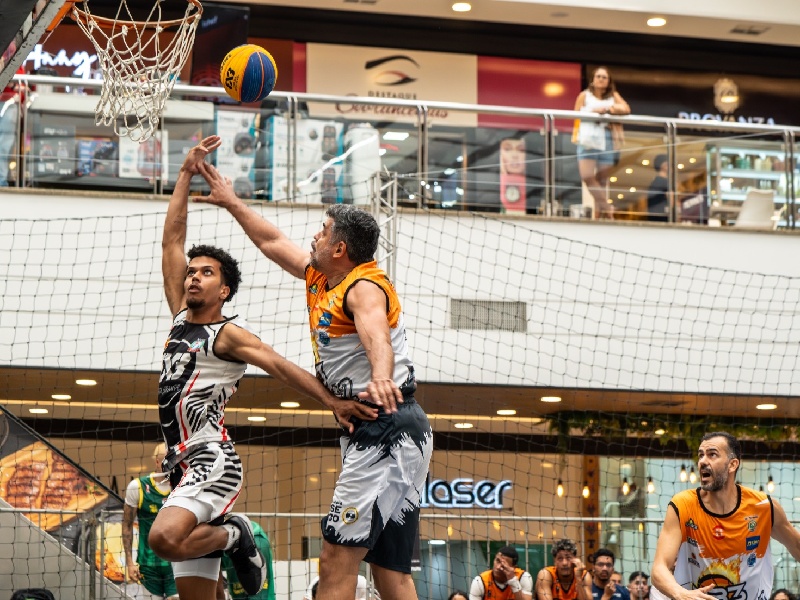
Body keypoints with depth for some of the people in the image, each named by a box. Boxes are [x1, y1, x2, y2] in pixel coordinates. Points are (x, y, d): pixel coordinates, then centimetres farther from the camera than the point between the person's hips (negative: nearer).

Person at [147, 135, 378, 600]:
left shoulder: (229, 334, -3)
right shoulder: (181, 317, 17)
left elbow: (281, 366, -15)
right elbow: (172, 240, 15)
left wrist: (332, 402, -28)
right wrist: (187, 174, 12)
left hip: (213, 459, -7)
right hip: (184, 464, 7)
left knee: (164, 539, -32)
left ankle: (234, 535, -5)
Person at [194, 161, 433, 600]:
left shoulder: (364, 287, -13)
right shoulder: (319, 277, 16)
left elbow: (377, 336, -35)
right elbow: (272, 242, 33)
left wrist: (380, 379, -54)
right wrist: (231, 203, 40)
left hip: (388, 432, -10)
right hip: (370, 435, 10)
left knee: (337, 557, -16)